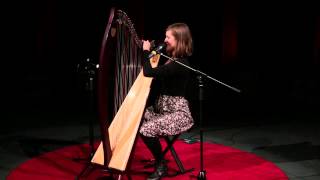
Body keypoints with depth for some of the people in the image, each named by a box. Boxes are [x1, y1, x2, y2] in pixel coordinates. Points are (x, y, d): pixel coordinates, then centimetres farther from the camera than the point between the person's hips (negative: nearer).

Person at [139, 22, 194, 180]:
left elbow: (149, 72, -27)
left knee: (146, 130, -26)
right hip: (161, 107, 9)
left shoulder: (181, 63, -21)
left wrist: (146, 51, -12)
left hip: (177, 112, -9)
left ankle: (161, 166, -1)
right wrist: (149, 52, 13)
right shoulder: (170, 58, 8)